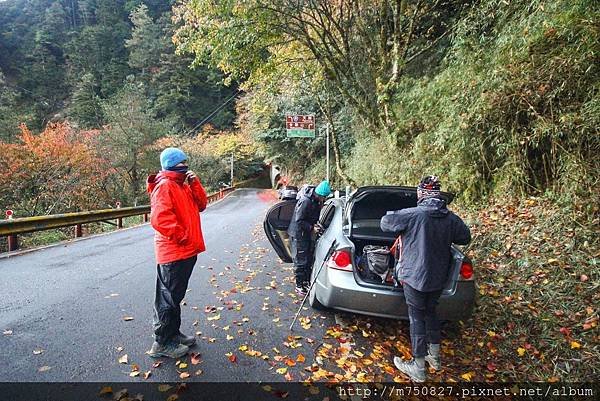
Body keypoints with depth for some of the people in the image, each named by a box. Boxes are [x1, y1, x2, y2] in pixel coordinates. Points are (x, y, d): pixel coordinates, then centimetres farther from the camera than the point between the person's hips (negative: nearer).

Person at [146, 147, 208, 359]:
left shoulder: (183, 185, 16)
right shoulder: (164, 186, -14)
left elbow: (201, 204, 11)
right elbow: (160, 218, -24)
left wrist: (194, 183, -1)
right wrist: (182, 236, -17)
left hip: (186, 251, 9)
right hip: (173, 252, -9)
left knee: (175, 295, 19)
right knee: (169, 297, 0)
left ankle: (173, 333, 32)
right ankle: (162, 343, 12)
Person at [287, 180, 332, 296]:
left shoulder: (316, 201, 1)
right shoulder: (306, 201, -27)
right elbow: (299, 221, -24)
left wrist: (316, 224, -1)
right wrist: (312, 228, -25)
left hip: (307, 233, 9)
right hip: (298, 234, -9)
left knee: (309, 259, 16)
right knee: (300, 261, -1)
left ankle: (307, 282, 29)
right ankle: (299, 286, 11)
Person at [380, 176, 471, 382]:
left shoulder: (413, 214, -19)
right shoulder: (451, 219, -3)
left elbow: (385, 223, -11)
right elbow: (465, 238, 11)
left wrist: (399, 222, 10)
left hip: (415, 276, -5)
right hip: (438, 278, 5)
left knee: (417, 318, 5)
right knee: (430, 313, 23)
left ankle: (418, 368, 13)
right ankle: (435, 356, 36)